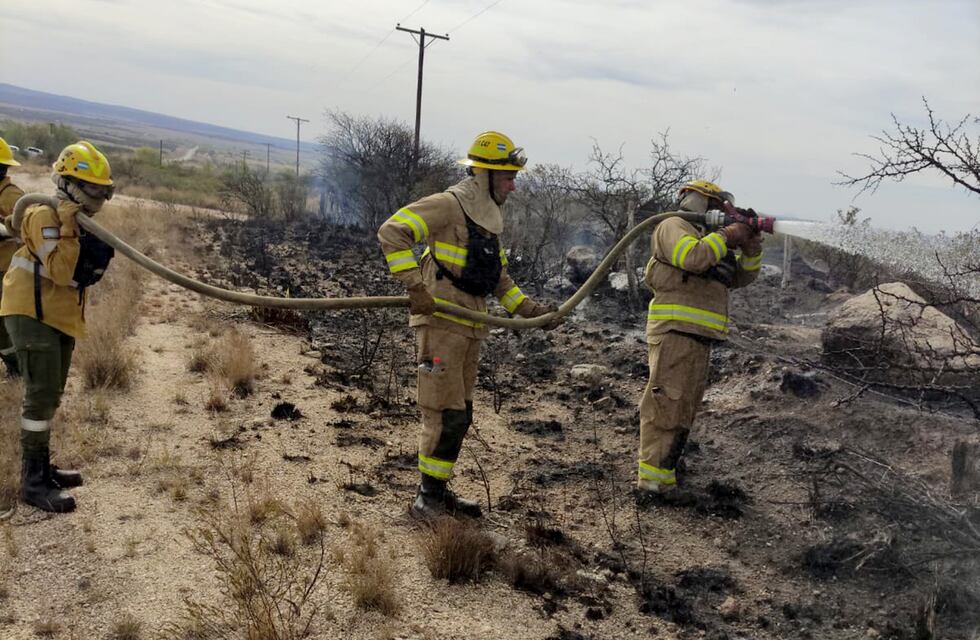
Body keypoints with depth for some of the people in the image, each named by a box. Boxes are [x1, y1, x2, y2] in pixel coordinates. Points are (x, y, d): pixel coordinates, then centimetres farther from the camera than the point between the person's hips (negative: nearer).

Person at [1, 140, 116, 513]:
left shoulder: (79, 220, 13)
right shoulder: (45, 217, -15)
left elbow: (81, 273, 11)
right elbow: (62, 272, -24)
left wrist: (97, 258, -8)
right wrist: (68, 228, -27)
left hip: (61, 318, 10)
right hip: (33, 315, -10)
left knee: (51, 396, 16)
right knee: (41, 395, -12)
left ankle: (41, 467, 28)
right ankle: (33, 481, -8)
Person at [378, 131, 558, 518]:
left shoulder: (489, 218, 17)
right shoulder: (448, 206, -11)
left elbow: (498, 277, 26)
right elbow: (392, 232, -21)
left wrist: (529, 309, 17)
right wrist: (415, 287, -27)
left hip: (470, 327, 9)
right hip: (441, 322, -9)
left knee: (459, 416, 13)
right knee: (446, 414, -7)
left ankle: (438, 491, 24)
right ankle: (427, 498, 5)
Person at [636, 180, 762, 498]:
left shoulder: (710, 240, 26)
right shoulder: (674, 226, -1)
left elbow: (742, 277, 23)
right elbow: (693, 257, -21)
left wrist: (751, 244, 8)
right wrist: (726, 236, -8)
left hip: (698, 338, 10)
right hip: (675, 331, -10)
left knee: (685, 407, 14)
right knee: (666, 403, -12)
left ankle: (665, 467, 22)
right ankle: (653, 482, -13)